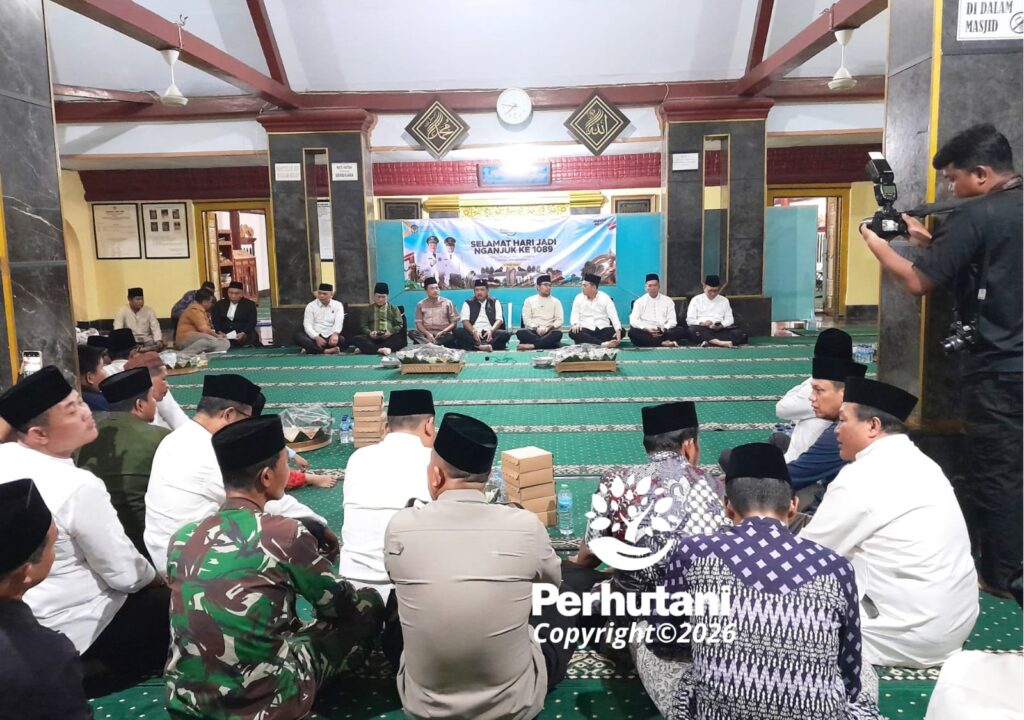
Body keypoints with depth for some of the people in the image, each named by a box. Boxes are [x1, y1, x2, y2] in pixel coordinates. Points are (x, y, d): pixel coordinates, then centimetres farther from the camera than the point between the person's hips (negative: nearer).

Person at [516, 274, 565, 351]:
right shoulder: (529, 300, 12)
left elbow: (560, 320, 4)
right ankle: (548, 343, -33)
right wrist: (536, 328, -15)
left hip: (549, 332, 0)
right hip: (532, 331, 0)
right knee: (520, 332, -33)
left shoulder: (556, 301, 13)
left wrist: (549, 328, -14)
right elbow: (526, 319, 2)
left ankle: (532, 345, -41)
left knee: (558, 333, -35)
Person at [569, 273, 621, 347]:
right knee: (573, 332, -32)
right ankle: (602, 343, -41)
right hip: (585, 329, 0)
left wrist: (618, 330, -26)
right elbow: (574, 315, 1)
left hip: (603, 329, 0)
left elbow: (613, 315, -7)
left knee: (622, 331, -26)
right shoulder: (579, 298, 9)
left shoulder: (605, 298, 4)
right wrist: (575, 324, -24)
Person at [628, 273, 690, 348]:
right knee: (632, 332, -35)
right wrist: (646, 329, -18)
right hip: (645, 333, -1)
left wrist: (663, 329, -14)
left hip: (664, 332, 1)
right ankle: (663, 343, -36)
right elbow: (633, 321, -1)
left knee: (684, 331, -24)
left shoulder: (668, 301, 14)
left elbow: (672, 321, 7)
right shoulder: (640, 302, 10)